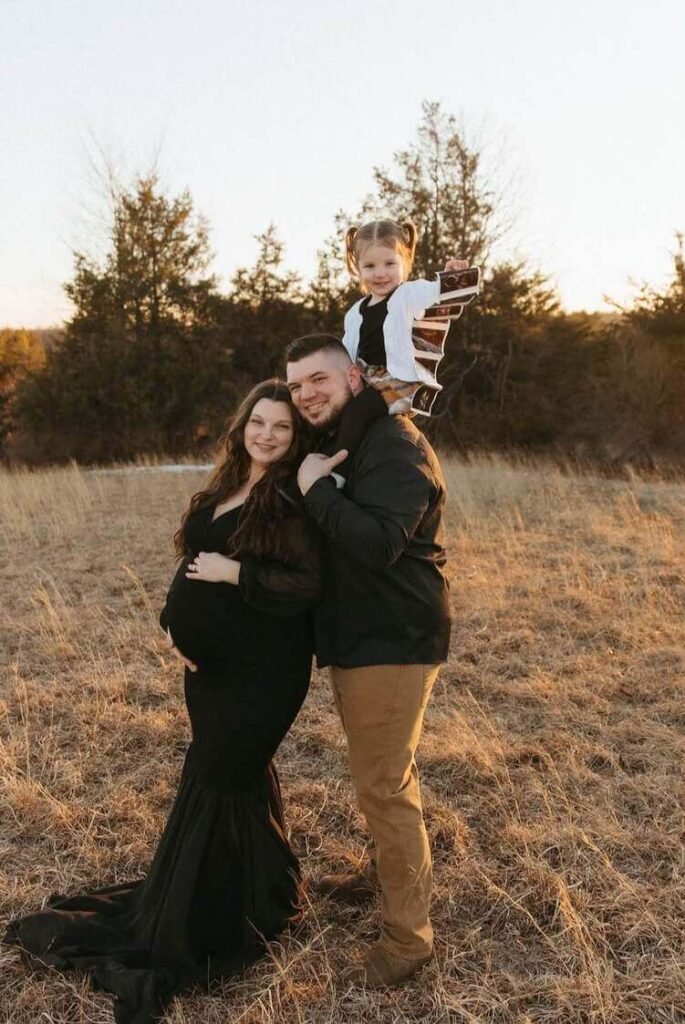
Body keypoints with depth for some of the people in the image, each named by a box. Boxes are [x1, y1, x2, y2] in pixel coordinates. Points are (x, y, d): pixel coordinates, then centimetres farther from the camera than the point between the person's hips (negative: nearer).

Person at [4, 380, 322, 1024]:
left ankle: (190, 932, 17)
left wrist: (236, 573, -22)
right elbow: (192, 563, 14)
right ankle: (259, 898, 37)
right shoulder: (222, 491, 10)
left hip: (262, 671, -7)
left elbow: (311, 585, -21)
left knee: (216, 781, 0)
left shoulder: (296, 500, -14)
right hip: (210, 662, 8)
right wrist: (175, 626, 1)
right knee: (238, 773, 18)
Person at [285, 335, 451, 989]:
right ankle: (384, 874, 42)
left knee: (385, 785, -4)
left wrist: (316, 488, -24)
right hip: (356, 638, 10)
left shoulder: (394, 446, -19)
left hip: (392, 643, -10)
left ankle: (407, 935, 8)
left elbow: (377, 543, -33)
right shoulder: (334, 446, 13)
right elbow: (317, 543, 19)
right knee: (380, 774, 23)